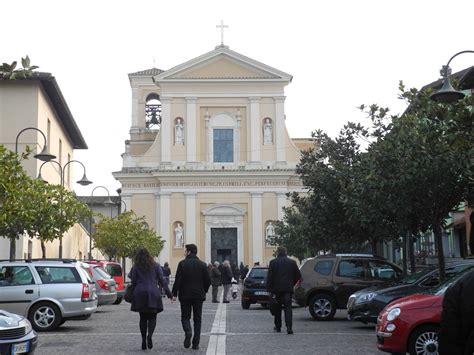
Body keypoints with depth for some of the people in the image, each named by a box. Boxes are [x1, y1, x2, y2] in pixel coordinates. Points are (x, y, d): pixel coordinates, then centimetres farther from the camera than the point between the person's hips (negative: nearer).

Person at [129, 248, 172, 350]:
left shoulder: (136, 267, 5)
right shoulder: (156, 266, 8)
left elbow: (133, 282, 3)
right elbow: (162, 280, 3)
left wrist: (133, 293, 14)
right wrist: (168, 292, 5)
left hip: (140, 294, 0)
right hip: (153, 293, 0)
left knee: (143, 318, 9)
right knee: (152, 317, 3)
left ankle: (143, 340, 5)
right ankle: (150, 335, -23)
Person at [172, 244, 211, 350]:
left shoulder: (182, 264, -7)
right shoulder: (202, 265, 2)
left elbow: (178, 280, -11)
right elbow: (208, 280, 2)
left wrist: (174, 293, -4)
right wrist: (204, 291, 16)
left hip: (185, 295, -2)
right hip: (199, 295, 2)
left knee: (185, 316, 10)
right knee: (197, 319, 8)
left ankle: (188, 331, -19)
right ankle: (196, 343, 6)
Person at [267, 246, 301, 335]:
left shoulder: (273, 262, -1)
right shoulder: (292, 262, 5)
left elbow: (269, 277, -4)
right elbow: (298, 275, 7)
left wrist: (269, 289, -1)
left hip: (277, 288, -1)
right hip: (288, 289, 1)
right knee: (288, 307, -2)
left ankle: (278, 326, 20)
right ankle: (289, 326, -18)